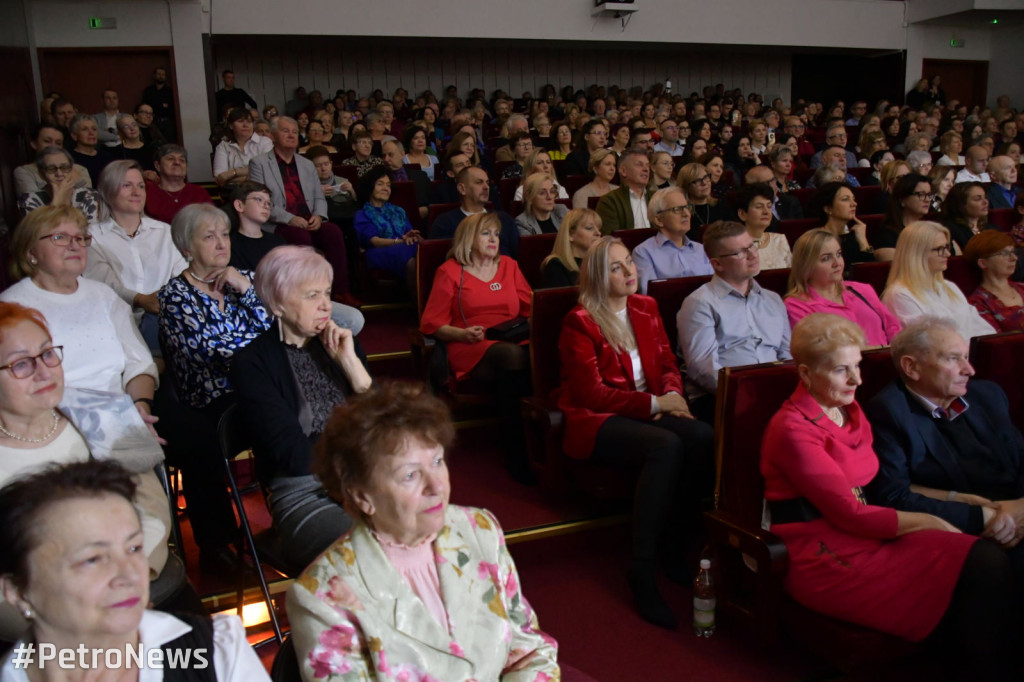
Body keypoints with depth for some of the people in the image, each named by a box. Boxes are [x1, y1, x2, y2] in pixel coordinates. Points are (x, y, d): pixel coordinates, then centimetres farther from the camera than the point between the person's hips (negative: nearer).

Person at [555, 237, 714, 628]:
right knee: (666, 445, -35)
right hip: (595, 421, -6)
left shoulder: (646, 308, 17)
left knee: (703, 437, -27)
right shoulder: (579, 322, -4)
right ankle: (643, 570, -29)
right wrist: (654, 403, -15)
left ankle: (677, 546, -15)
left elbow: (668, 364, 18)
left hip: (648, 411, 6)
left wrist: (672, 394, -5)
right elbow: (593, 394, -10)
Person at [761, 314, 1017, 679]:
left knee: (987, 558, -15)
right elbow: (850, 513, -15)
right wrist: (931, 522, -10)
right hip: (822, 558, -8)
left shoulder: (850, 411, 13)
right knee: (983, 565, -18)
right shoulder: (793, 429, -13)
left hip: (863, 535, 8)